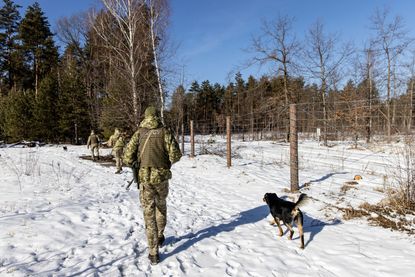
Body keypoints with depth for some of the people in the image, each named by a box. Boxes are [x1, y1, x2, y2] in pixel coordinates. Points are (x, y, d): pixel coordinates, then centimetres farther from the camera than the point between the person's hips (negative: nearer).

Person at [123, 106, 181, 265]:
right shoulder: (164, 132, -3)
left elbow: (128, 157, -4)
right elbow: (176, 155, -7)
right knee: (161, 206, 26)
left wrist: (131, 163, 18)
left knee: (149, 214, 6)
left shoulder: (139, 133, 0)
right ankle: (160, 237, 42)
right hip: (162, 176, 1)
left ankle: (153, 253, 8)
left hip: (145, 178, 0)